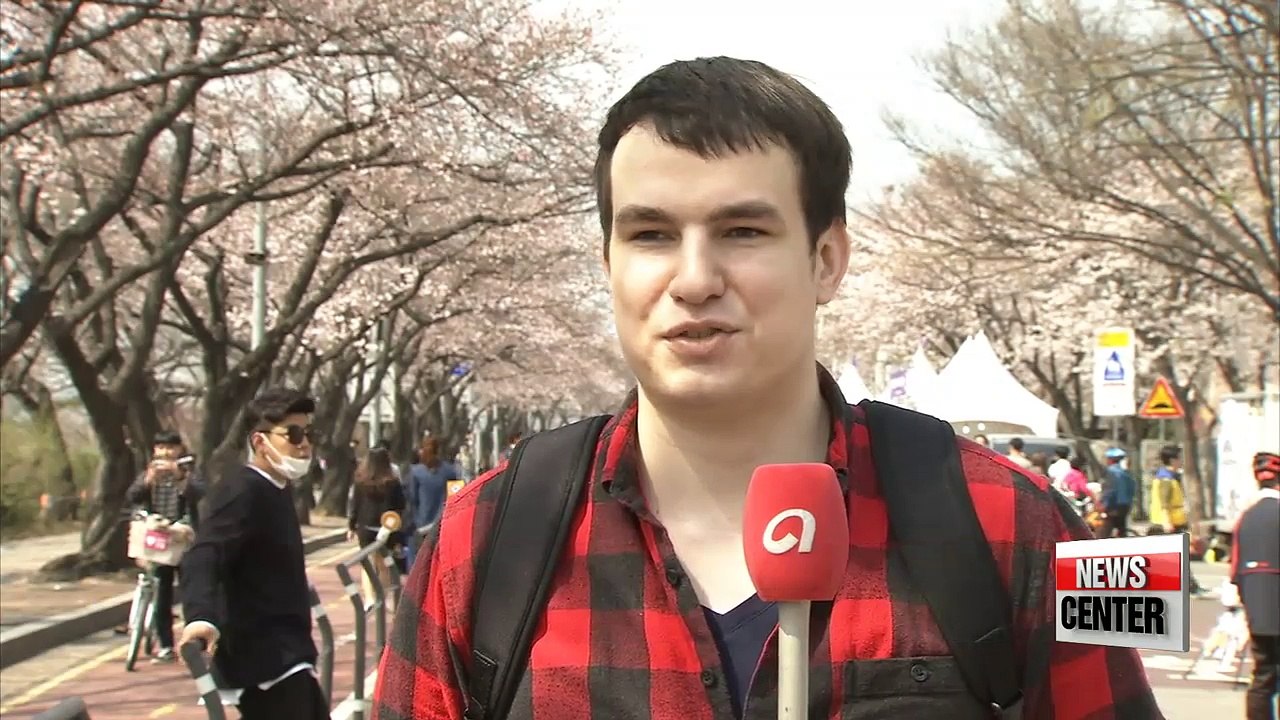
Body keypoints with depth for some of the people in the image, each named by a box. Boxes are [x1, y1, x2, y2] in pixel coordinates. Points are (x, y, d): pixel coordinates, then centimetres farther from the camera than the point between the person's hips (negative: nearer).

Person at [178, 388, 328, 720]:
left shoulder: (276, 491, 13)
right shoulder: (242, 491, -17)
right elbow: (203, 557, -31)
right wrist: (202, 616, -48)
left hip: (286, 656, 11)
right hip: (266, 659, -10)